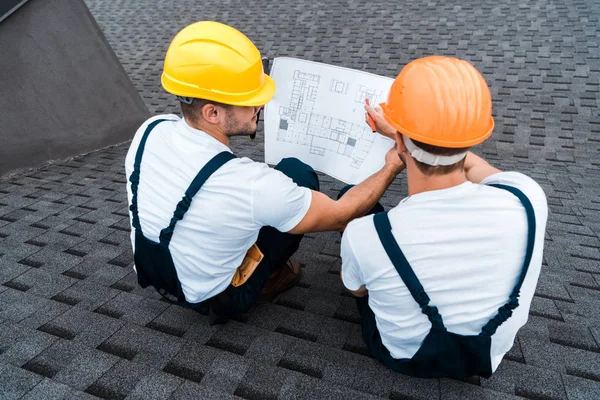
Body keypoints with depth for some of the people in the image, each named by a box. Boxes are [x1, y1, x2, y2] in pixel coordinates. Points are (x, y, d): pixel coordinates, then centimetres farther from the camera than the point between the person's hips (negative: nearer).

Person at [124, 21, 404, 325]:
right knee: (298, 174, -6)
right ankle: (266, 277, 11)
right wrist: (391, 167, -9)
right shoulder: (248, 184, -38)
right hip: (213, 298, -5)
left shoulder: (150, 129, -19)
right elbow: (341, 216, -22)